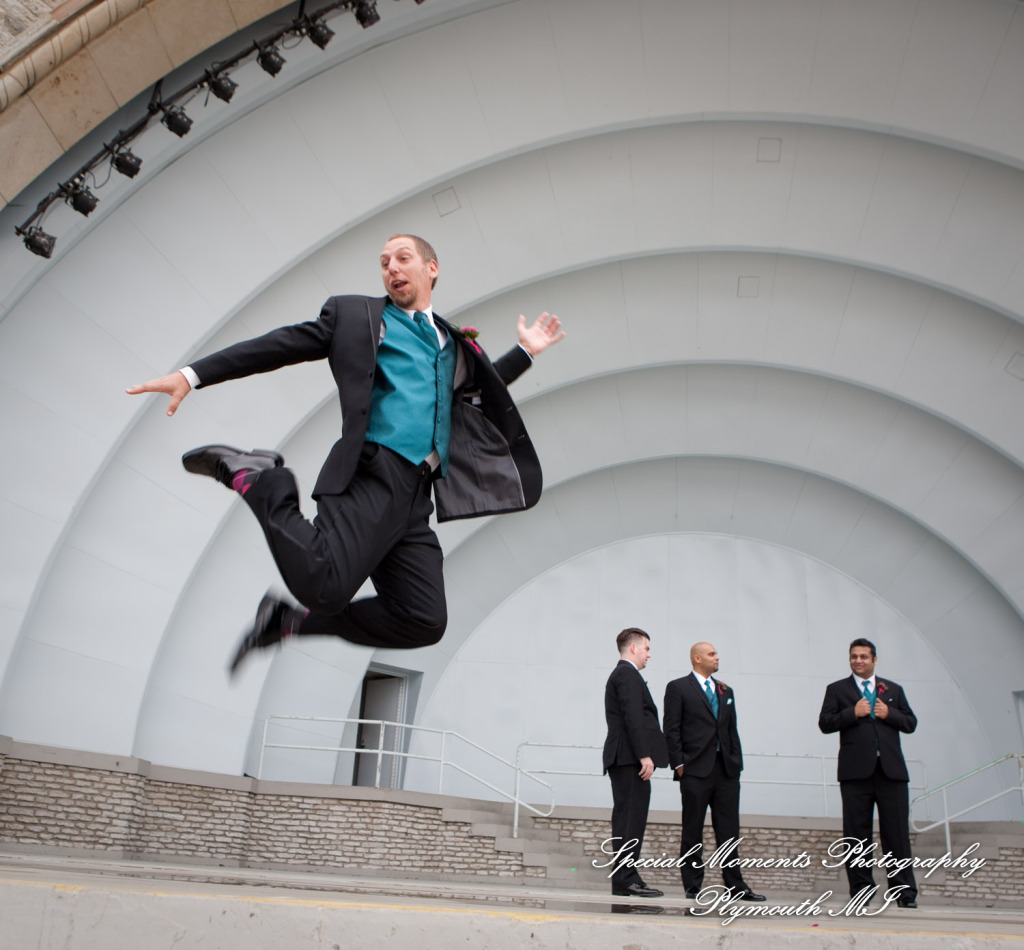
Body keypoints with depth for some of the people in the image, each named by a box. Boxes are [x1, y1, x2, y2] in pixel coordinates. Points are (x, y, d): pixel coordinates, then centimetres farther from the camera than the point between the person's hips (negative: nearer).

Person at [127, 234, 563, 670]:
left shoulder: (453, 343, 29)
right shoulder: (357, 316, 13)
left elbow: (479, 389, 47)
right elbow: (281, 344, 6)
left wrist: (525, 351, 40)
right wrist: (192, 375, -2)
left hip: (416, 492, 6)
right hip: (374, 473, -6)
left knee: (424, 622, -8)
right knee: (324, 586, -28)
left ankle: (292, 620, 8)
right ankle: (254, 476, -3)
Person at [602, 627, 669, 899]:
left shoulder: (619, 674, 26)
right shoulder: (628, 674, -6)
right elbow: (633, 718, -17)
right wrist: (645, 755, -20)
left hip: (621, 759, 11)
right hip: (631, 758, -11)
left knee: (625, 817, 7)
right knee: (632, 817, -12)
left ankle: (622, 881, 7)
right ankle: (627, 878, -14)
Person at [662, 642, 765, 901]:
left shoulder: (726, 690, 19)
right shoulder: (678, 688, 1)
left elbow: (732, 729, 17)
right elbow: (672, 730, -4)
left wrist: (737, 762, 8)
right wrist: (678, 764, -10)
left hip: (726, 769, 5)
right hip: (696, 769, -5)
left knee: (729, 831, 5)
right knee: (693, 831, 2)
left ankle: (735, 886, 9)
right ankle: (693, 886, 7)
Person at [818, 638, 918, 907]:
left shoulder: (893, 690, 18)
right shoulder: (837, 689, 11)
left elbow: (911, 723, 14)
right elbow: (825, 723, 1)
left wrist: (889, 713, -4)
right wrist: (853, 713, -11)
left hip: (891, 770, 1)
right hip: (856, 771, -1)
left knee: (897, 832, -1)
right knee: (857, 834, 1)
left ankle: (905, 892, 4)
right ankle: (861, 891, 8)